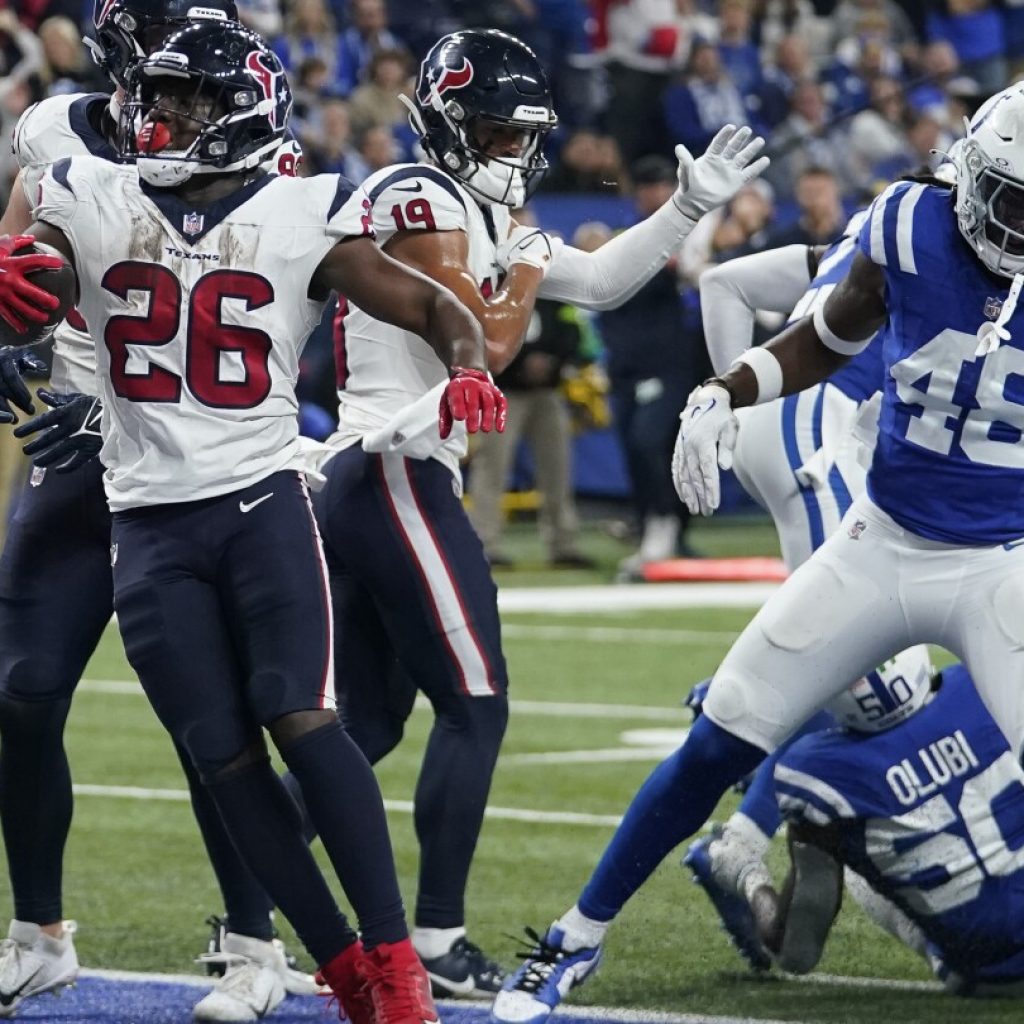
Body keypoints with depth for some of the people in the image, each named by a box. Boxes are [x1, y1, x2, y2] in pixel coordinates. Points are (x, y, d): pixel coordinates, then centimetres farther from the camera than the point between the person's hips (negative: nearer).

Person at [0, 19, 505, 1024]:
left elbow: (437, 309, 4)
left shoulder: (299, 219, 0)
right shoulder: (90, 203, 6)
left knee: (300, 720, -16)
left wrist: (467, 371, -18)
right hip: (149, 518, 3)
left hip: (260, 498, -3)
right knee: (223, 756, -1)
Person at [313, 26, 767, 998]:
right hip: (399, 478, -10)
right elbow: (486, 344, -15)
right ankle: (436, 939, -4)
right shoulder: (418, 200, -11)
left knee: (366, 725, 13)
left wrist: (691, 203, 17)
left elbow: (602, 281, 20)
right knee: (474, 708, -5)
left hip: (353, 482, 10)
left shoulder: (479, 214, 18)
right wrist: (525, 271, 2)